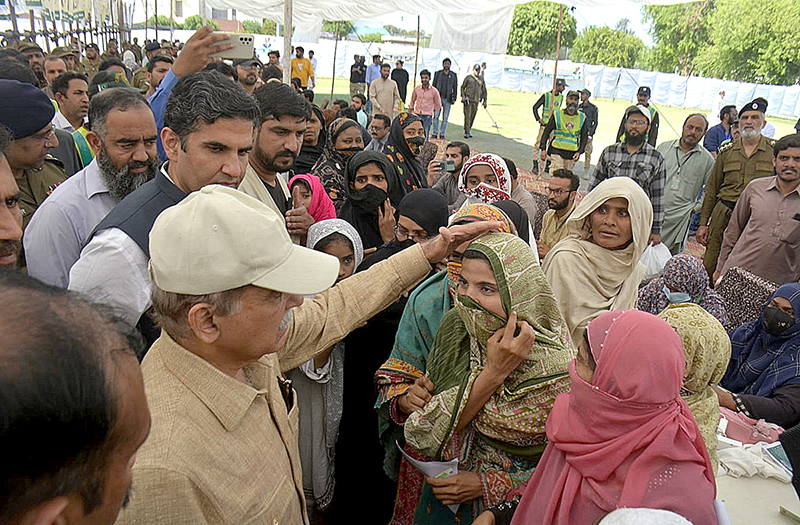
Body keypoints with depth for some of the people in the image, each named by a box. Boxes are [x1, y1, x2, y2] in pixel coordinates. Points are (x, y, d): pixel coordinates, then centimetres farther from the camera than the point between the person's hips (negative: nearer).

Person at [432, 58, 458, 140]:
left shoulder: (454, 75, 9)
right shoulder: (437, 73, 9)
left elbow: (455, 88, 11)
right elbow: (434, 86, 11)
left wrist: (454, 99, 3)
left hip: (447, 99, 0)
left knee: (445, 118, 1)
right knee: (435, 117, -4)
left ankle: (442, 134, 6)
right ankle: (435, 134, 2)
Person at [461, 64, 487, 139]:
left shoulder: (481, 80, 15)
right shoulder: (468, 77, 6)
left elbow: (484, 91, 19)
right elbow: (462, 87, 6)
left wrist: (485, 100, 11)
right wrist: (463, 96, -8)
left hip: (476, 101, 4)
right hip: (468, 99, -4)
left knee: (472, 117, 5)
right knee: (467, 116, -12)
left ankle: (469, 131, 15)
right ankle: (466, 132, -14)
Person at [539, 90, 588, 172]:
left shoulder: (582, 118, 5)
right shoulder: (557, 114, 0)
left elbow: (584, 137, 13)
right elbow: (546, 132, 3)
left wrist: (579, 152, -1)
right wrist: (543, 149, -6)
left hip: (571, 153, 2)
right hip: (556, 150, -2)